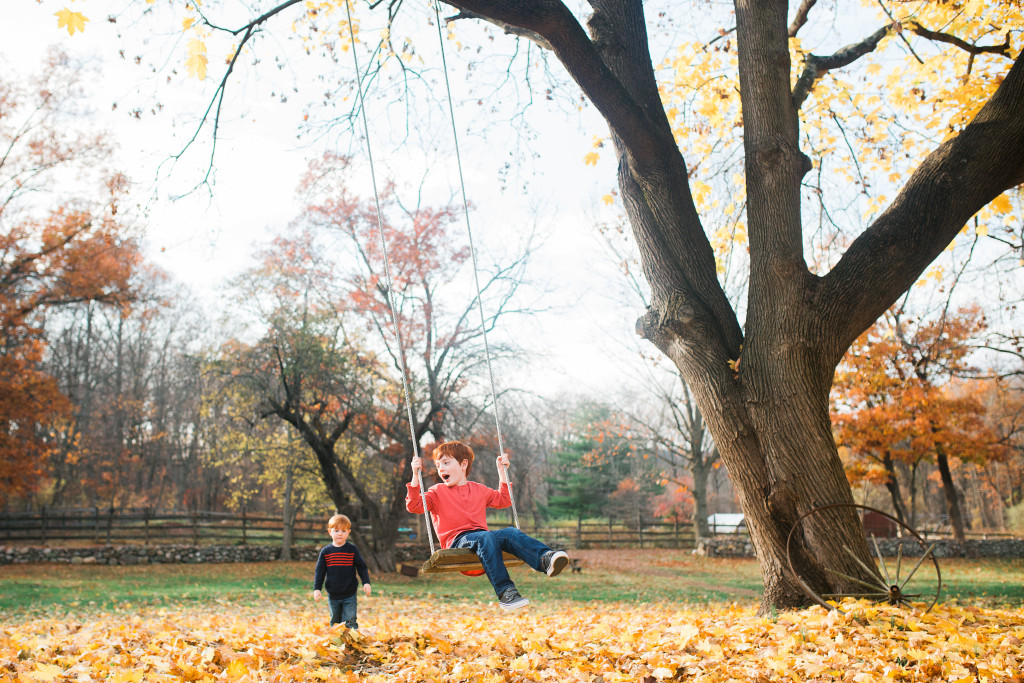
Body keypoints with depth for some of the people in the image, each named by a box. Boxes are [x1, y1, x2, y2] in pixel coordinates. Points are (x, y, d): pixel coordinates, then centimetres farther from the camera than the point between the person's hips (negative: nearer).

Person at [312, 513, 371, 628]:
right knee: (335, 622, 15)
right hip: (333, 596, 2)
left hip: (349, 595, -2)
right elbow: (319, 571, 3)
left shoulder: (352, 550, -3)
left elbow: (361, 567, 2)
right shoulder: (325, 551, -1)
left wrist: (366, 582, -8)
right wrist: (316, 589, -3)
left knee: (350, 622, -6)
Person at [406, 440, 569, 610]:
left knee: (511, 533, -25)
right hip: (458, 540, -4)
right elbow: (413, 505, 0)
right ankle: (505, 592, -48)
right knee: (486, 538, -36)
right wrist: (416, 476, -8)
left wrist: (502, 471, 31)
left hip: (481, 534, 4)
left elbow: (504, 500, 37)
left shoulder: (479, 489, 26)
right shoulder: (438, 492, 14)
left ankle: (546, 559, -45)